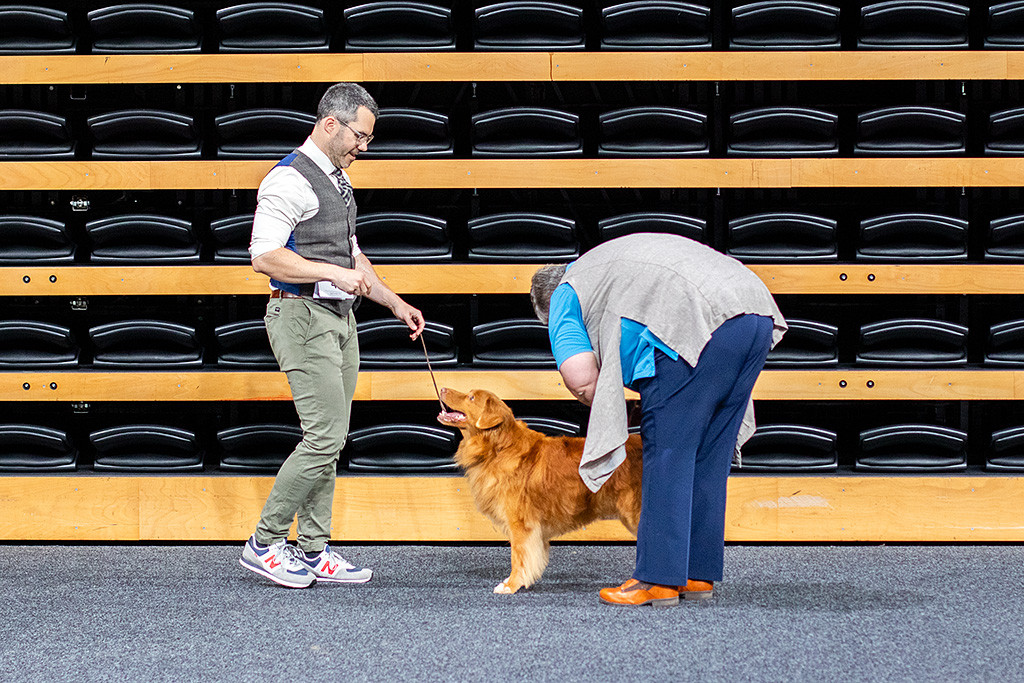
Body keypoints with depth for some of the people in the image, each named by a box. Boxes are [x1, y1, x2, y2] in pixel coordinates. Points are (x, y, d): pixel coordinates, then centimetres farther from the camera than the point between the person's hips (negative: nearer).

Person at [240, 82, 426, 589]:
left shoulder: (337, 179, 17)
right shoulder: (289, 181, -13)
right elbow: (264, 257, -22)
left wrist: (395, 304, 22)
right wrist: (334, 274, -22)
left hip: (339, 317, 9)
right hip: (304, 316, -9)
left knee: (328, 440, 8)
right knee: (325, 437, -13)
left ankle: (313, 551, 11)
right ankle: (265, 543, -4)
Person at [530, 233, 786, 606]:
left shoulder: (564, 297, 16)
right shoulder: (607, 261, 39)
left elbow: (580, 377, 0)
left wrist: (611, 414, 20)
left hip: (701, 323, -8)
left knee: (668, 453, -1)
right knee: (709, 455, 14)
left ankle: (659, 579, 0)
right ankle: (698, 574, 18)